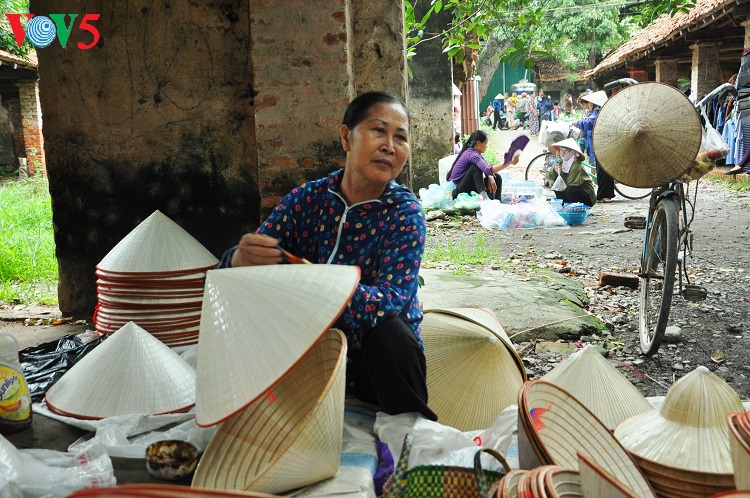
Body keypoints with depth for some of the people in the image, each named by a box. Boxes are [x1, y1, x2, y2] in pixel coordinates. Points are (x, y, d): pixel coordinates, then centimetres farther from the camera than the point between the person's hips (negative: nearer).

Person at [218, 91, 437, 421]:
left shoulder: (405, 214, -10)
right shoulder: (306, 199, -3)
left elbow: (392, 299, -26)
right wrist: (240, 260, -34)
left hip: (378, 356, -2)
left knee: (390, 330, -33)